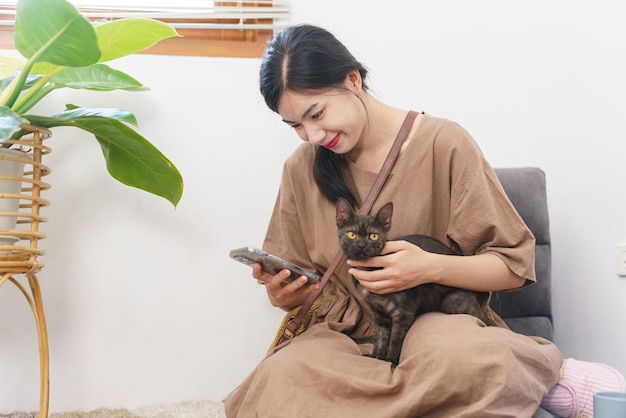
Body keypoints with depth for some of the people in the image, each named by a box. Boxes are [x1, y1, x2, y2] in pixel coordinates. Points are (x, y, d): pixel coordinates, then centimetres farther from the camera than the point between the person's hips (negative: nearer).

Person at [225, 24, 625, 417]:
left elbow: (514, 265, -2)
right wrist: (282, 292, -9)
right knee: (279, 377, -32)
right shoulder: (302, 168, 6)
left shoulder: (443, 143, -5)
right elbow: (294, 293, 15)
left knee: (462, 357, -41)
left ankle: (553, 372, -9)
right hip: (342, 333, 5)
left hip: (439, 320, -4)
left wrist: (432, 267, -20)